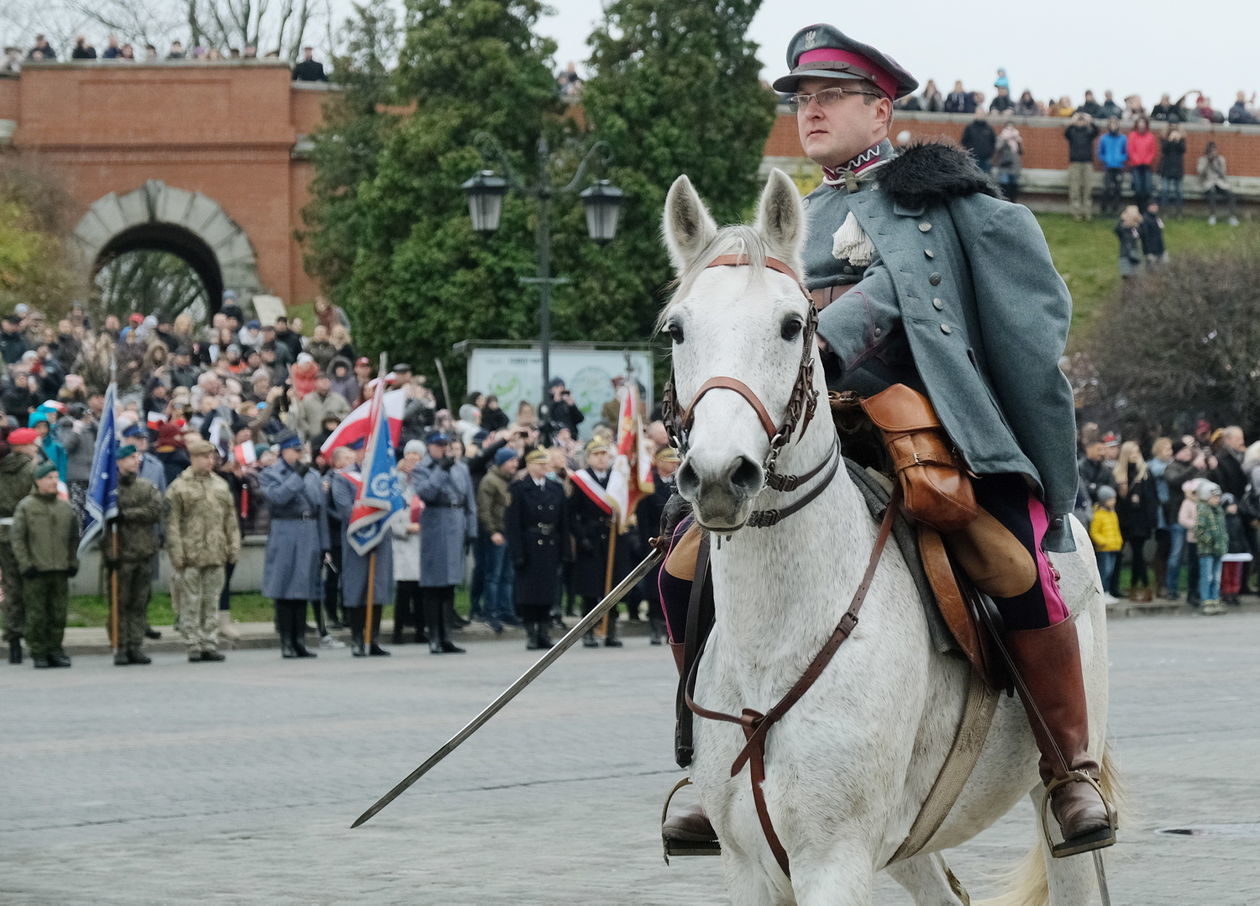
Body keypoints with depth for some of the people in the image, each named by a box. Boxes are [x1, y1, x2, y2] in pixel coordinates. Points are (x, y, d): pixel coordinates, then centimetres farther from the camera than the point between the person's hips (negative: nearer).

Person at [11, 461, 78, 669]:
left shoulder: (66, 508, 12)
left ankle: (55, 650, 13)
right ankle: (38, 653, 5)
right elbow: (16, 538, -2)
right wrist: (25, 564, -8)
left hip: (60, 572, 4)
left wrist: (73, 563, 10)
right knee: (36, 615, -2)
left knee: (58, 614, 5)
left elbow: (74, 538, 19)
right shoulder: (26, 507, 0)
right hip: (36, 573, -4)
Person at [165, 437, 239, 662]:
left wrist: (233, 547, 10)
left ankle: (210, 644, 12)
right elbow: (172, 524, -5)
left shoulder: (220, 485, 14)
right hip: (191, 556, -5)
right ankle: (193, 646, 2)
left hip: (216, 555, 5)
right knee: (191, 602, -2)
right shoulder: (178, 487, -2)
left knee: (212, 601, 7)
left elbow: (230, 519, 17)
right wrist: (177, 554, -11)